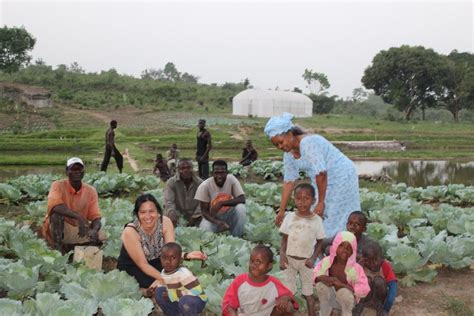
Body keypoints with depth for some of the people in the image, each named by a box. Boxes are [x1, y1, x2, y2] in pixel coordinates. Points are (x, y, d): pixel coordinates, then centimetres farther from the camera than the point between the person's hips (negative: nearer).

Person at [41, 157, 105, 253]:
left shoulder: (91, 191, -4)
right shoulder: (58, 185, -13)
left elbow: (96, 217, -9)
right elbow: (54, 206, -32)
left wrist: (94, 230, -32)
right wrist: (78, 217, -44)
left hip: (78, 231, 4)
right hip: (56, 230, -4)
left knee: (100, 236, -19)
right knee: (57, 213, -31)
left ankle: (68, 248, 0)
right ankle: (58, 250, -21)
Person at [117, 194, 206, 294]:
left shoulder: (165, 222, -17)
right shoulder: (130, 231, -27)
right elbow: (142, 264, -23)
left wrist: (187, 255, -39)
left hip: (156, 262, 4)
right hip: (131, 267, -4)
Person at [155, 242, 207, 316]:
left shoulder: (184, 273, -29)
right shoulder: (164, 272, -3)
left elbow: (196, 291, -32)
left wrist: (173, 295, -27)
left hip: (197, 301, -8)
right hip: (178, 300, 8)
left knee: (185, 300, -38)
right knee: (159, 291, 0)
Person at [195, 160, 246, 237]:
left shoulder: (232, 179, -14)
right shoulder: (204, 186, -19)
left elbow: (242, 199, -20)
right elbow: (204, 211, -15)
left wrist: (221, 203, -31)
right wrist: (217, 222, -34)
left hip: (228, 215, 1)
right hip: (212, 217, -1)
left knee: (240, 208, -28)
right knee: (205, 230, -31)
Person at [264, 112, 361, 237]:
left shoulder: (308, 143, -27)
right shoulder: (289, 154, 0)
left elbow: (321, 174, -30)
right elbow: (289, 181, 3)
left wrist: (321, 202, -23)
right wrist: (281, 211, 3)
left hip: (341, 178, -8)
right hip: (324, 183, 8)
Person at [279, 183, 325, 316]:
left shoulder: (317, 220, -9)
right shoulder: (289, 217, -6)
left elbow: (319, 242, -2)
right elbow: (284, 238, 0)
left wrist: (313, 258, -14)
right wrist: (282, 255, -13)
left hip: (306, 260, -1)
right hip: (290, 259, 1)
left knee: (308, 292, 10)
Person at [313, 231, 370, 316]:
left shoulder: (356, 268, -22)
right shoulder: (327, 261, -14)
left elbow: (364, 289, -27)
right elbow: (314, 274, -4)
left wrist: (342, 284, -35)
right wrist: (323, 278, -28)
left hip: (347, 300, -3)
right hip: (331, 297, 3)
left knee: (344, 292, -35)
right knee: (321, 285, -26)